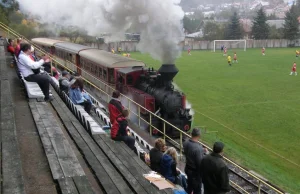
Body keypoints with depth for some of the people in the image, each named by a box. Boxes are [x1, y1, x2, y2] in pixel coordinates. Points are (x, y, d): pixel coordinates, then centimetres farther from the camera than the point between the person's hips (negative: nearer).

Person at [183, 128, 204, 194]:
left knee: (190, 185, 28)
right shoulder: (198, 148, -33)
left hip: (188, 168, 7)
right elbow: (200, 162, -28)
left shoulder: (186, 143, -10)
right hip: (195, 171, -7)